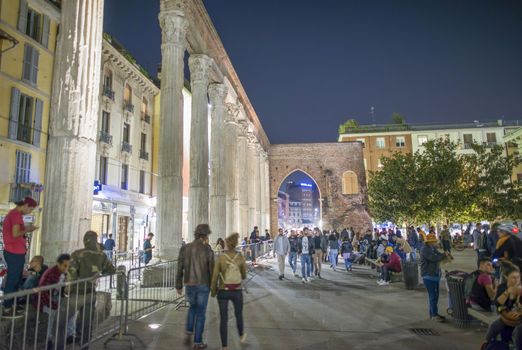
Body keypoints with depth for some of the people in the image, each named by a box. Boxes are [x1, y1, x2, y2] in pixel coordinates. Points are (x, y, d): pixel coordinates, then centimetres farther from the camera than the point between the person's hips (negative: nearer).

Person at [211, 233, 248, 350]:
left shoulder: (220, 258, -15)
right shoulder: (241, 258, -12)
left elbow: (214, 277, -10)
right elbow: (244, 276, 1)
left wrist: (213, 291, 7)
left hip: (223, 292, -1)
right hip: (237, 292, 1)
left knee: (223, 319, 13)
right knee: (238, 314, 28)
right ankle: (241, 335, 51)